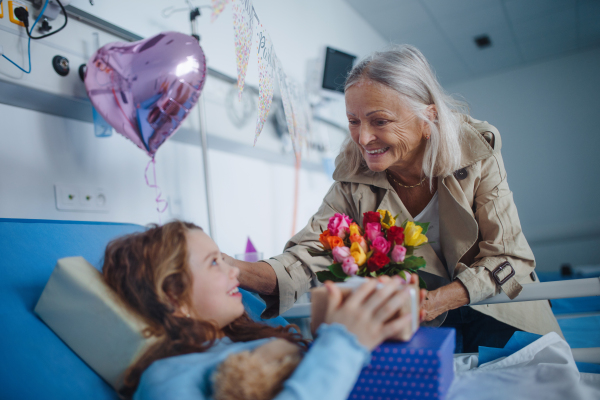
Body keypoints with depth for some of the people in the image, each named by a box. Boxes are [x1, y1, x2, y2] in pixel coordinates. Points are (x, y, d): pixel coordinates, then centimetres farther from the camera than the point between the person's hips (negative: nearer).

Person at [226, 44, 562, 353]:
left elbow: (509, 259, -18)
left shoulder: (476, 153, -19)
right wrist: (236, 270, -46)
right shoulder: (354, 179, -17)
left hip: (499, 313, 1)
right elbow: (310, 254, -26)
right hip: (427, 326, 0)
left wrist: (433, 302, -33)